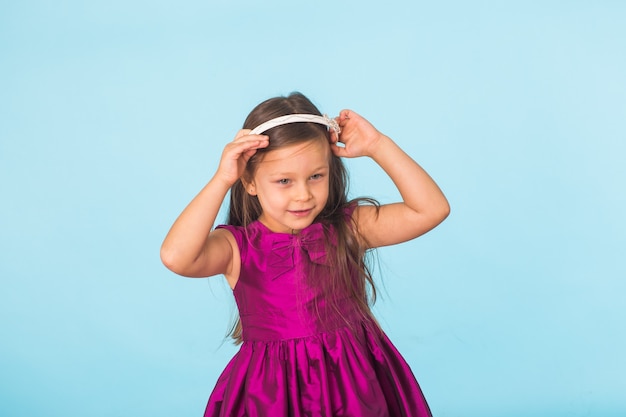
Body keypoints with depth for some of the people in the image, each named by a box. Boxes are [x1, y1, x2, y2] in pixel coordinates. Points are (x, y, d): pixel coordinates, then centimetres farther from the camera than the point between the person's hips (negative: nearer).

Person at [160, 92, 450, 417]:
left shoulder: (349, 228, -5)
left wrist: (378, 146, -14)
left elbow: (432, 209, -11)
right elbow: (175, 257, -30)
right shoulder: (237, 246, -10)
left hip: (356, 386, 2)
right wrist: (221, 180, -27)